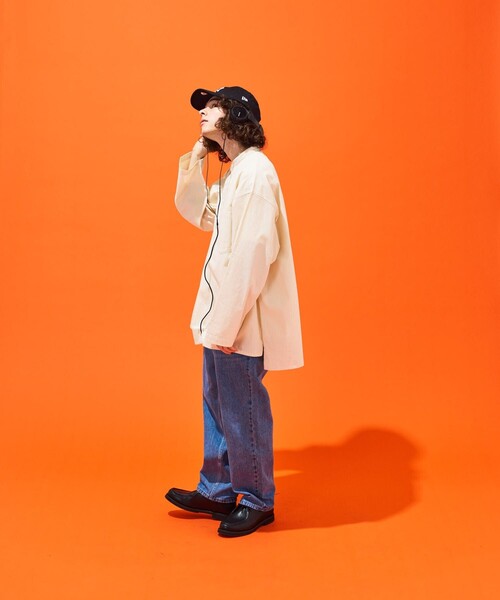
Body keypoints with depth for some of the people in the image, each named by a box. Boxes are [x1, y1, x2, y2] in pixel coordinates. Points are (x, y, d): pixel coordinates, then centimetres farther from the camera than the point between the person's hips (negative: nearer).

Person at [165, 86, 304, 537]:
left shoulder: (255, 171, -18)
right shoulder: (232, 172, 12)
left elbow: (253, 253, -23)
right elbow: (194, 210, 21)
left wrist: (228, 323, -23)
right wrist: (197, 156, 10)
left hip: (240, 320, -10)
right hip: (222, 313, 10)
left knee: (243, 413, 4)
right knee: (217, 405, 19)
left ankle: (257, 502, 20)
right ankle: (217, 491, 33)